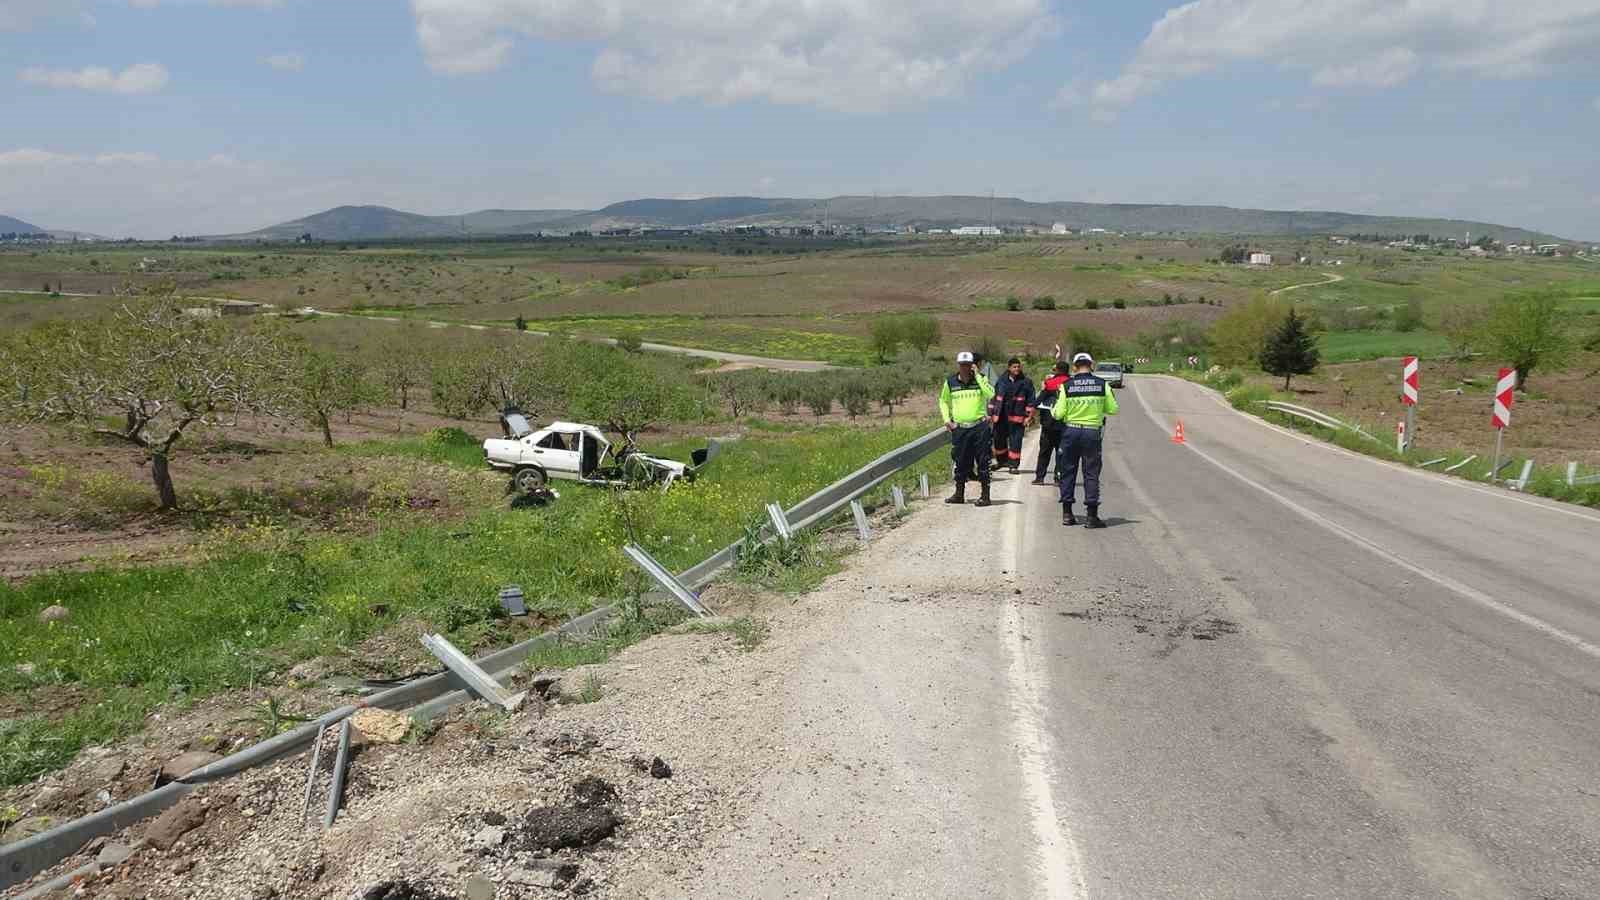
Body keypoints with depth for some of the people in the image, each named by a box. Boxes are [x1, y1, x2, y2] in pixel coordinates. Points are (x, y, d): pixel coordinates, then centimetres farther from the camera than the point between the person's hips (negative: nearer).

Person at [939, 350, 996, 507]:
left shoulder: (980, 379, -1)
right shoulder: (950, 382, 6)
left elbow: (991, 394, -20)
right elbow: (943, 401, 20)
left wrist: (977, 376, -18)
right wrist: (946, 420, 8)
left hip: (979, 426, -2)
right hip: (959, 428, 3)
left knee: (982, 461, -1)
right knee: (960, 462, 9)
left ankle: (985, 494, 4)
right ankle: (959, 493, 20)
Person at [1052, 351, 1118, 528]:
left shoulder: (1066, 385, -4)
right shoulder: (1102, 384, -3)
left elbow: (1059, 414, -6)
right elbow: (1113, 409, 1)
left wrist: (1053, 409, 15)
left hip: (1070, 431, 0)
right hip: (1092, 432, 0)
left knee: (1068, 472, 11)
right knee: (1091, 473, 4)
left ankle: (1067, 513, 13)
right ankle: (1092, 515, 2)